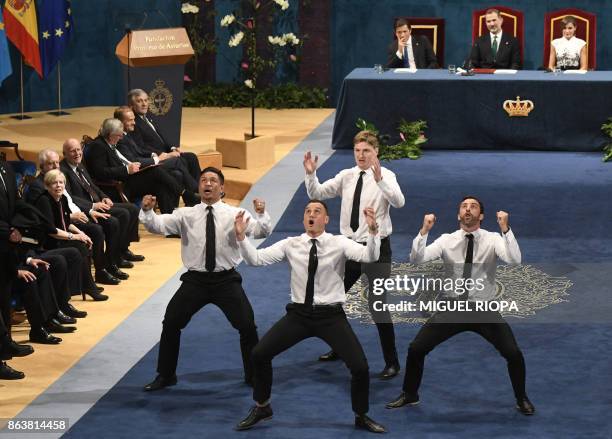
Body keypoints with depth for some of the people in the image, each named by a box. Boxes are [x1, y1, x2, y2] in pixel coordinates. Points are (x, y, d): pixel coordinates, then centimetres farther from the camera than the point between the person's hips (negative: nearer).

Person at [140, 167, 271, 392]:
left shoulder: (234, 214, -3)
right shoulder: (186, 215, 0)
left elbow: (260, 232, -15)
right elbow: (158, 225, -11)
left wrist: (261, 214, -36)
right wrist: (147, 211, -32)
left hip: (226, 280, -1)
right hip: (195, 280, 1)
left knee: (247, 325, -5)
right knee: (171, 324, 0)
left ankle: (255, 376, 17)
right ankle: (165, 375, 19)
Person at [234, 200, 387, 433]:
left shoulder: (339, 243, -7)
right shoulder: (291, 245, -1)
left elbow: (369, 256, -23)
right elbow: (257, 258, -7)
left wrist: (372, 231, -40)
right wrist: (241, 237, -22)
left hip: (331, 315, -2)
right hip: (299, 313, 2)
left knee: (360, 367, -11)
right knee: (259, 354, -6)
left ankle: (361, 416, 18)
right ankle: (261, 408, 20)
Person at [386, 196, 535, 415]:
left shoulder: (493, 239, -8)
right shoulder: (447, 240, -3)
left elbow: (514, 260, -27)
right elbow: (416, 259, -15)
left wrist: (505, 229, -37)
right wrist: (424, 231, -28)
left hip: (485, 310, -2)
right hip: (453, 308, 2)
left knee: (513, 354, -14)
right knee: (416, 348, -4)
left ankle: (522, 399, 14)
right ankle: (409, 395, 22)